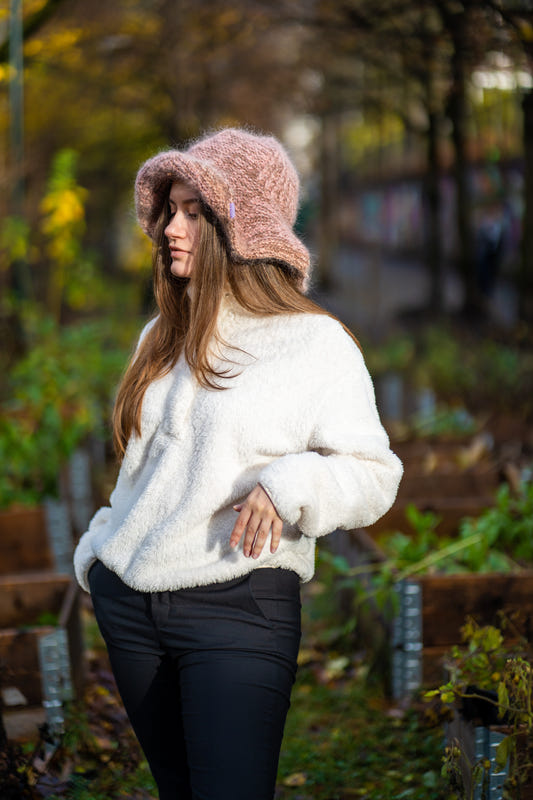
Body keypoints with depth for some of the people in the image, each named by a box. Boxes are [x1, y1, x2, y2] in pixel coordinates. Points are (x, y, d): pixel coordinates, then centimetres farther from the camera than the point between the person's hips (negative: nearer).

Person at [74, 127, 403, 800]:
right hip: (128, 604, 6)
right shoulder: (162, 338, 14)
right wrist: (101, 549, 18)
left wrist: (291, 483, -24)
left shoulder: (315, 343, -6)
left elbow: (375, 477, -8)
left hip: (238, 607, -6)